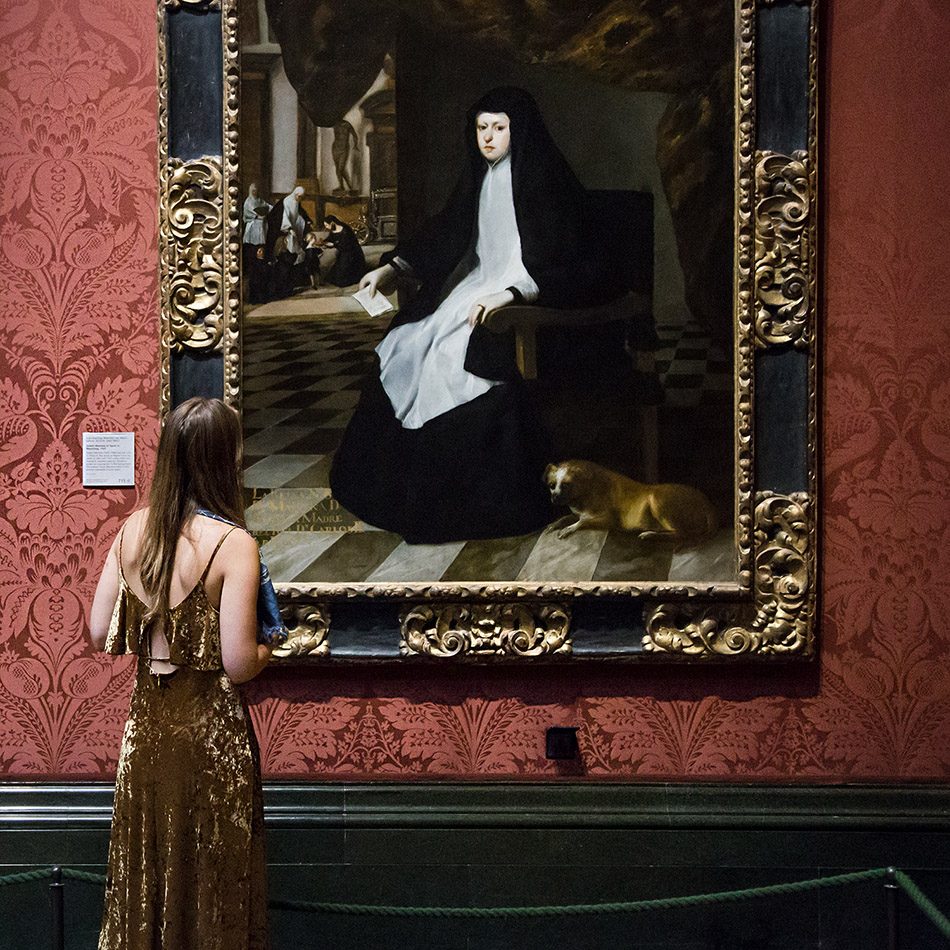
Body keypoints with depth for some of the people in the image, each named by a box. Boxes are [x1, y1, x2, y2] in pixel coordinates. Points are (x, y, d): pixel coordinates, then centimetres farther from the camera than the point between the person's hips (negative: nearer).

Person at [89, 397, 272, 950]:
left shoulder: (134, 530, -1)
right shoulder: (233, 545, -18)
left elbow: (103, 635, 3)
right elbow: (239, 664, -21)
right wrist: (266, 651, 0)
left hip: (147, 722, 5)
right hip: (210, 729, -5)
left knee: (146, 871, 17)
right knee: (211, 877, 9)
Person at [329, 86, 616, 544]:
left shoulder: (547, 181, -14)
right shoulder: (482, 176, 10)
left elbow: (561, 259, -22)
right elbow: (445, 231, 21)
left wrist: (508, 295, -34)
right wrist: (390, 268, 14)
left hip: (536, 292, -8)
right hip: (484, 280, 8)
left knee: (473, 353, -31)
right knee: (409, 345, -8)